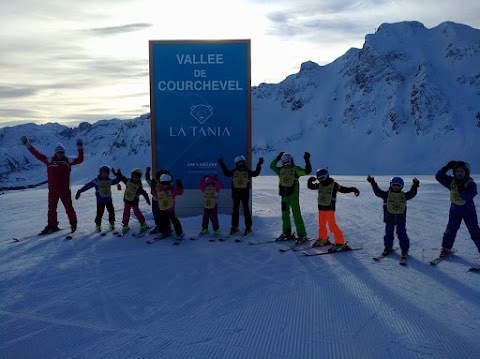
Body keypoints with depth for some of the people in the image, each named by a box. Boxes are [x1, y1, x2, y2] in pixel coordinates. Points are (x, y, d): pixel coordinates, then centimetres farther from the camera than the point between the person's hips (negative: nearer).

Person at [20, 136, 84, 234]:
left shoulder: (68, 161, 3)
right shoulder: (49, 161, 2)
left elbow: (80, 159, -1)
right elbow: (37, 155, 0)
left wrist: (80, 148, -6)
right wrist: (27, 145, -3)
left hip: (65, 190, -1)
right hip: (53, 190, 1)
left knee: (69, 207, 1)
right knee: (51, 208, 10)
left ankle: (73, 224, 16)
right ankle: (52, 225, 23)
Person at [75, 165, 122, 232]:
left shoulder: (109, 180, 5)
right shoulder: (96, 180, -8)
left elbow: (116, 181, 20)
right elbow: (88, 186, -10)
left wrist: (119, 176, 2)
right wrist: (80, 191, -13)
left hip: (109, 200, 4)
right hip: (100, 200, -4)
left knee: (111, 212, 6)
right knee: (99, 213, -3)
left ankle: (112, 224, 23)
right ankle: (98, 225, 18)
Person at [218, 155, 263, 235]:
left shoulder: (247, 171, 0)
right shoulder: (234, 171, 5)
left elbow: (255, 173, -8)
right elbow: (226, 173, 13)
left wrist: (259, 164, -12)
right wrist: (222, 164, 12)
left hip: (244, 193, -2)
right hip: (236, 193, 2)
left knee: (246, 210, 1)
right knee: (235, 210, 7)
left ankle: (248, 227, 8)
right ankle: (234, 227, 14)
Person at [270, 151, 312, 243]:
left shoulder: (296, 169, -4)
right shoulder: (281, 170, 12)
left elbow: (307, 171, -13)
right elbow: (272, 166, 23)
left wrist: (307, 160, -17)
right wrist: (277, 158, 19)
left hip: (293, 196, -6)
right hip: (284, 196, 6)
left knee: (296, 215, -9)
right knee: (285, 215, 13)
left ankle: (302, 235, -5)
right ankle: (287, 233, 26)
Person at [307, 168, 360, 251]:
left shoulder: (334, 185, -10)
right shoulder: (319, 185, 5)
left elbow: (343, 189, -16)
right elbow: (310, 186, 15)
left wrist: (352, 189, -30)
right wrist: (310, 181, -4)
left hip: (330, 208, -6)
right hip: (321, 208, 6)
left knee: (332, 225, -12)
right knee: (321, 225, 18)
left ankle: (340, 243, -6)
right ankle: (323, 239, 39)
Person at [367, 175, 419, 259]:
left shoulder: (404, 195, 7)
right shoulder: (386, 194, 0)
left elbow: (412, 194, 0)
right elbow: (377, 192, -5)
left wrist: (415, 187, -15)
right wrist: (373, 184, -14)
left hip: (401, 219, 0)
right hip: (389, 218, 0)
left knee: (402, 234, 1)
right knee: (388, 234, 9)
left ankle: (404, 249, 14)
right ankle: (388, 247, 25)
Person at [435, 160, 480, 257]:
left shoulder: (470, 183, -16)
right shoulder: (452, 181, -2)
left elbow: (469, 196, -29)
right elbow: (439, 177, -4)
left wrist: (462, 191, -44)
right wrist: (446, 168, -15)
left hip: (468, 210, -4)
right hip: (455, 208, 4)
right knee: (451, 229, 11)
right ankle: (446, 248, 24)